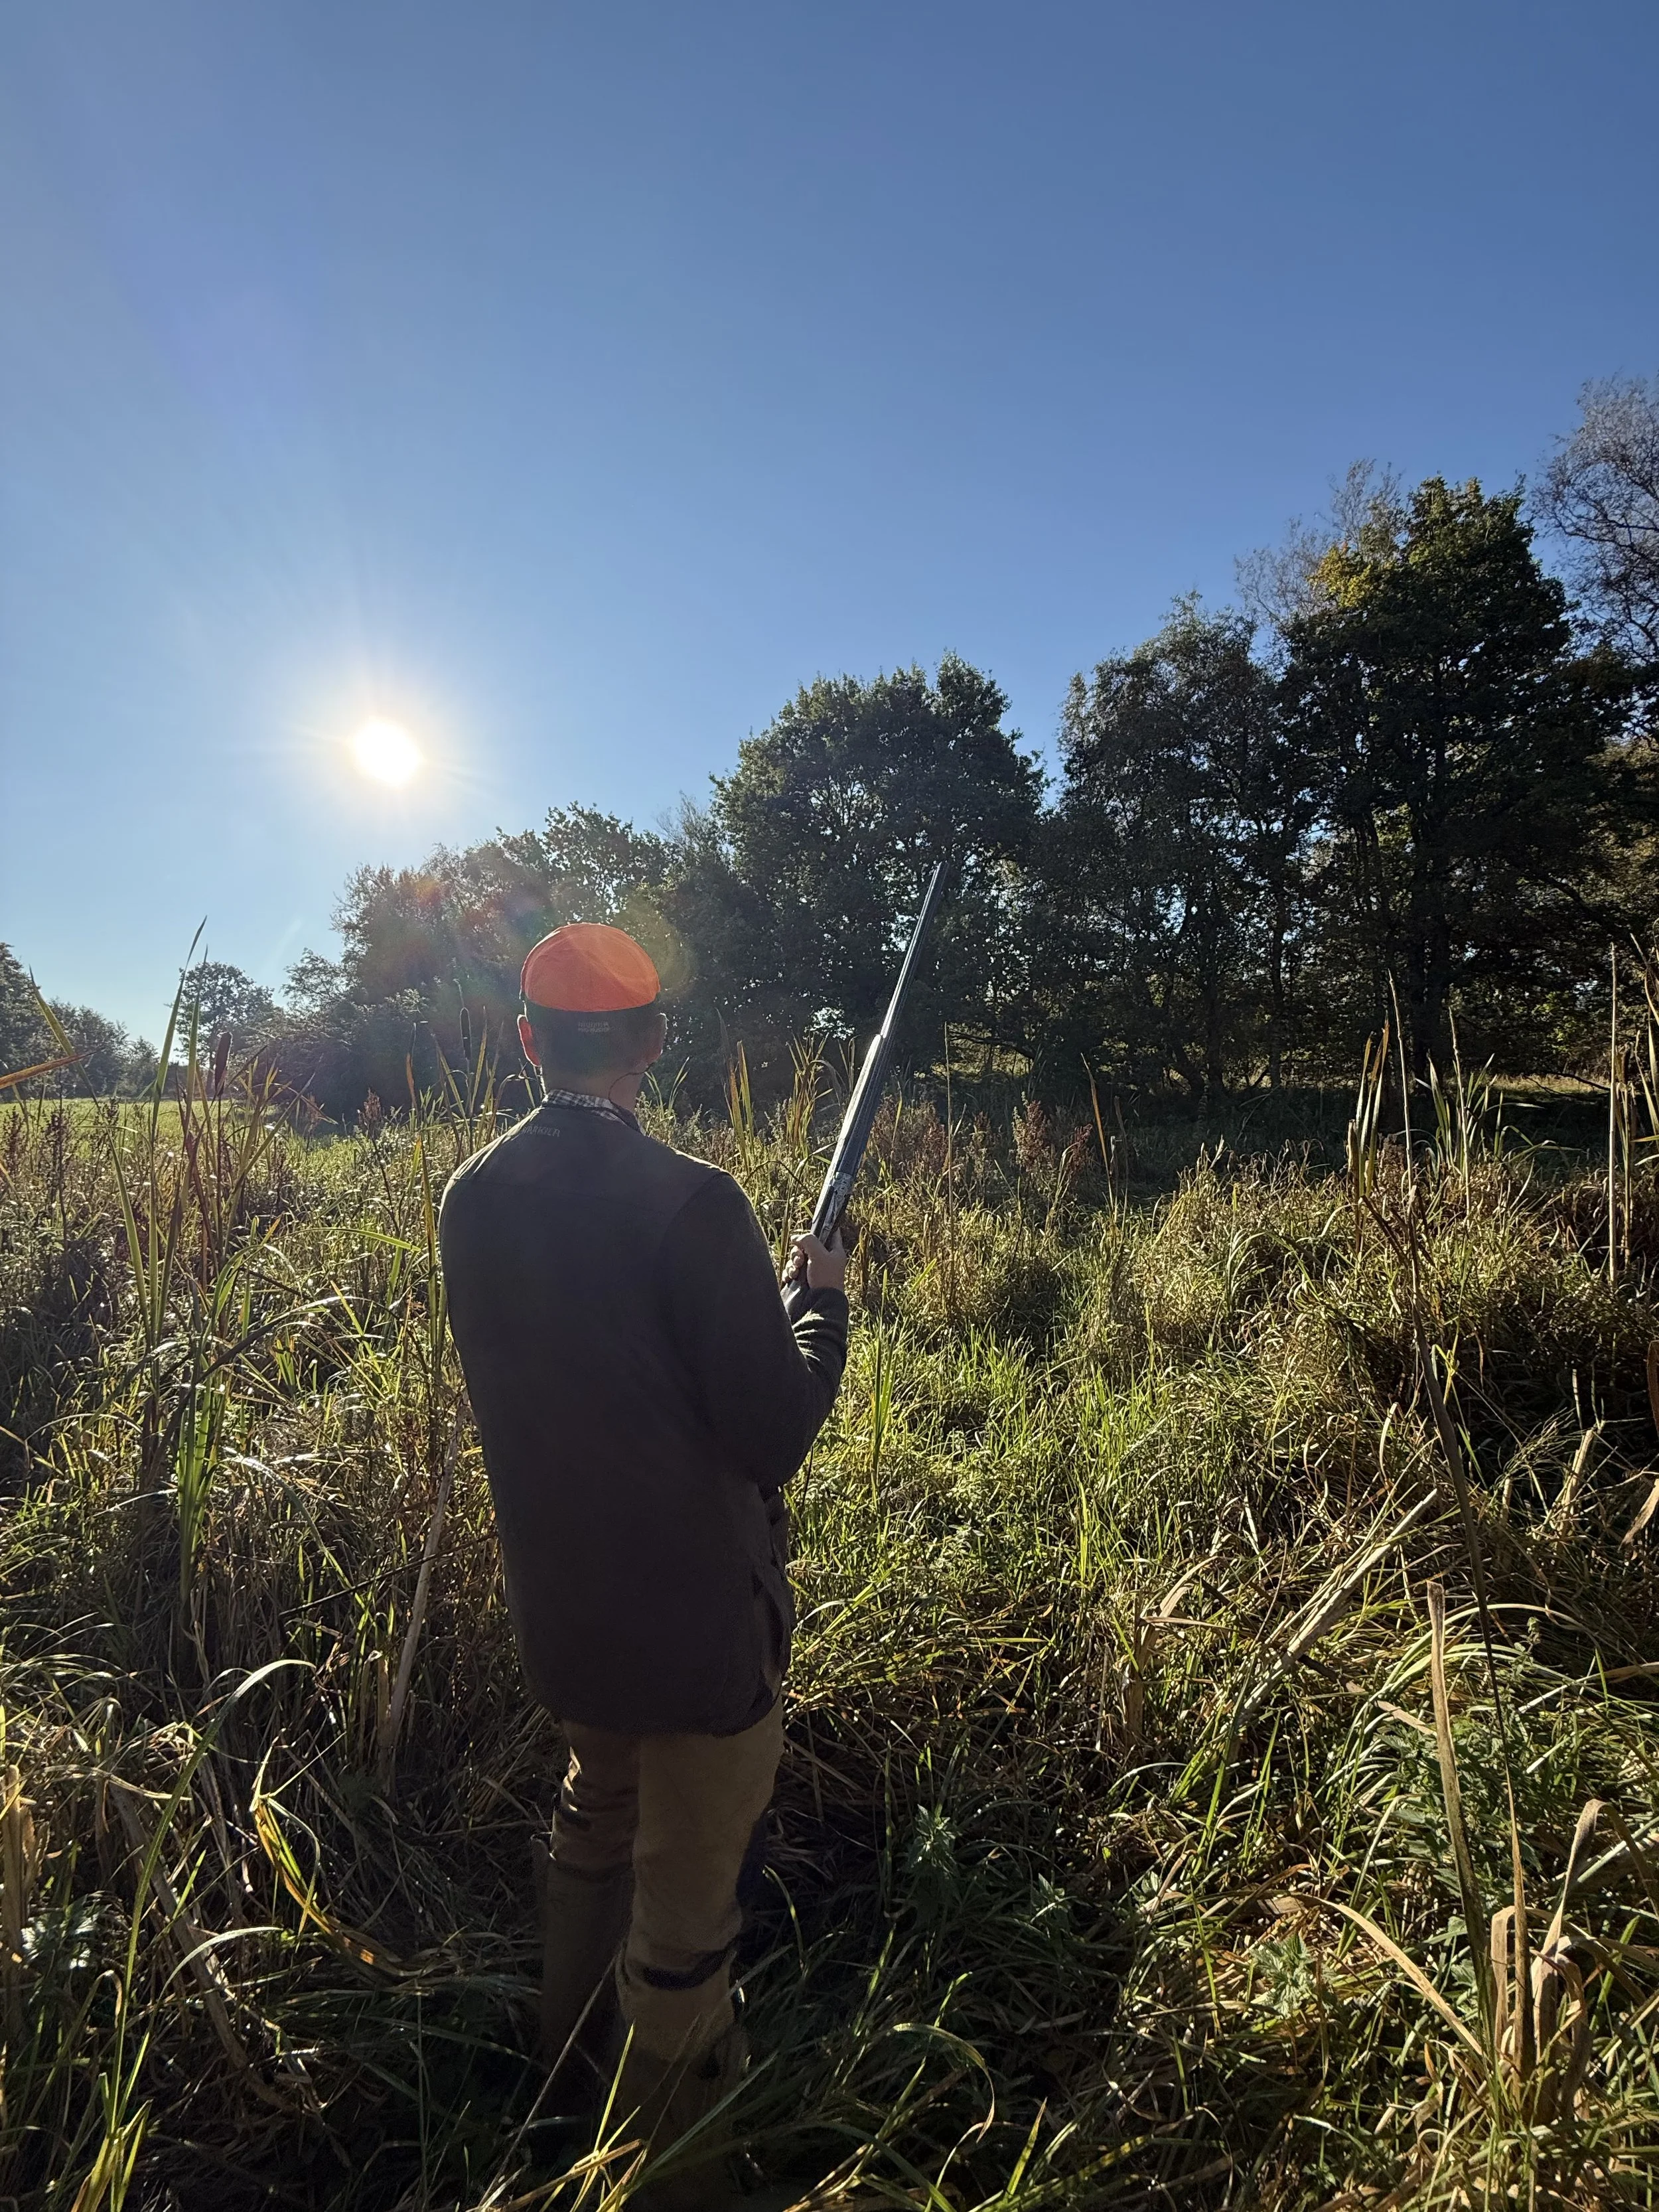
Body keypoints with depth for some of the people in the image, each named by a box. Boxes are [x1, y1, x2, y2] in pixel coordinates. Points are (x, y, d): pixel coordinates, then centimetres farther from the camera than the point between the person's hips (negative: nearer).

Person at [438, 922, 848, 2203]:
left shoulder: (473, 1196, -5)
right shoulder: (691, 1203, -26)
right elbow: (775, 1437, -23)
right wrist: (820, 1297, -6)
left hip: (557, 1602, 7)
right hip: (698, 1615, -6)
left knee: (600, 1806, 33)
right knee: (688, 1890, 18)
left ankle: (574, 2037, 57)